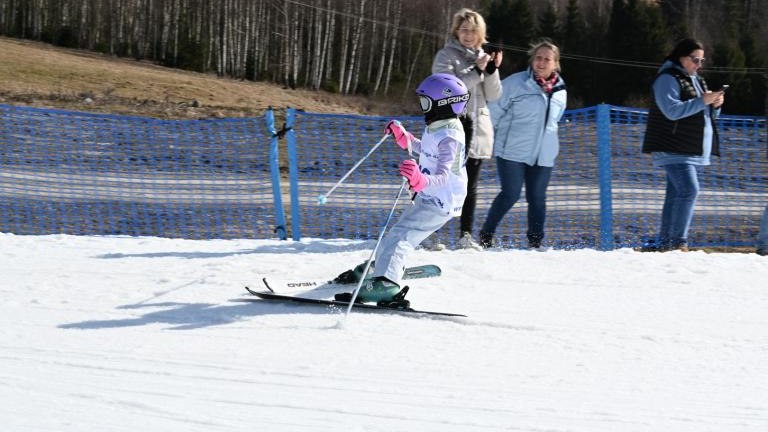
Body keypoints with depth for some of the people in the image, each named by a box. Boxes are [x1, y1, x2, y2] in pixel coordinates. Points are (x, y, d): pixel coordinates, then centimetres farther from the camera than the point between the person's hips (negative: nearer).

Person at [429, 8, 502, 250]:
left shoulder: (482, 57, 14)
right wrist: (476, 71, -19)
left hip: (478, 130, 5)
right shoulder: (446, 56, -1)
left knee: (470, 187, 6)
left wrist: (492, 70, -8)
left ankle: (466, 236, 9)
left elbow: (494, 96, 8)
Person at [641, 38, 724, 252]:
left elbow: (707, 114, 25)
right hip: (674, 150, -9)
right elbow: (672, 110, -21)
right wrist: (702, 101, -21)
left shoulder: (696, 80, 21)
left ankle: (665, 242, 9)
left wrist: (715, 105, 3)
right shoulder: (668, 79, -8)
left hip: (694, 151, 9)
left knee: (676, 195, 8)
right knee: (689, 190, -20)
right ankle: (679, 242, -20)